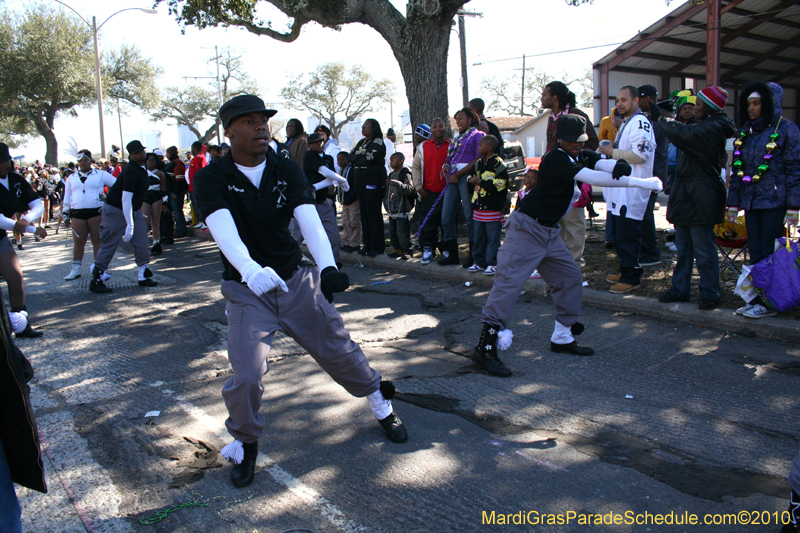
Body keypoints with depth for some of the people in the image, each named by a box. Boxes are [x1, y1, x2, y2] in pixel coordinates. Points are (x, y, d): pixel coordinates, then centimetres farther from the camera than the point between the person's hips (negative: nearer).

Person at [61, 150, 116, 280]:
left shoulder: (101, 174, 6)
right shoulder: (72, 178, 17)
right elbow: (67, 197, 20)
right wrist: (65, 214, 14)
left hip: (96, 212, -3)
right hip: (77, 213, 3)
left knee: (97, 241, 0)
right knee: (78, 242, 4)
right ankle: (75, 270, 11)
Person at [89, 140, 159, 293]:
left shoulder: (141, 168, 5)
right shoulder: (131, 171, -25)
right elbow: (125, 199, -29)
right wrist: (130, 225, -31)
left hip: (134, 210, 9)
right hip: (117, 210, -9)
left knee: (142, 244, 2)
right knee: (108, 246, -3)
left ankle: (144, 277, 12)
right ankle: (96, 282, 6)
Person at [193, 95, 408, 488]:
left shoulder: (287, 171, -5)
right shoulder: (213, 179, -12)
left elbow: (309, 220, -21)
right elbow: (223, 229, -31)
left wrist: (327, 266, -40)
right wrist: (250, 270, -51)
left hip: (297, 280, 2)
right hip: (247, 290, -2)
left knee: (339, 351, 10)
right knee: (247, 377, -13)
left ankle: (381, 404, 37)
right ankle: (244, 445, 17)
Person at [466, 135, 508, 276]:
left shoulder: (498, 163, -9)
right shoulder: (478, 163, 15)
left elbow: (500, 184, -18)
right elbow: (471, 176, 26)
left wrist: (481, 182, -17)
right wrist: (472, 180, 2)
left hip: (493, 208, -8)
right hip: (478, 206, 8)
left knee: (493, 237, -2)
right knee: (478, 236, 12)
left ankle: (493, 264, 4)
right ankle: (480, 262, 21)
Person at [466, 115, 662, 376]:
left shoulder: (582, 156, 8)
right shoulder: (555, 159, -18)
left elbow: (605, 164, -9)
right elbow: (592, 177, -28)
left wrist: (621, 166, -35)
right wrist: (641, 182, -28)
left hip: (550, 232, 9)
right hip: (526, 227, -9)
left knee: (570, 279, 12)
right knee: (509, 281, -14)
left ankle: (562, 337, 24)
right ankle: (485, 347, -13)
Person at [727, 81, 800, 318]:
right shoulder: (745, 132, 14)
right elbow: (737, 170, 17)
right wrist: (733, 202, 13)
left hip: (774, 201, -6)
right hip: (751, 201, 6)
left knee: (770, 254, -3)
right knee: (755, 253, 8)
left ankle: (769, 302, 5)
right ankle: (757, 298, 14)